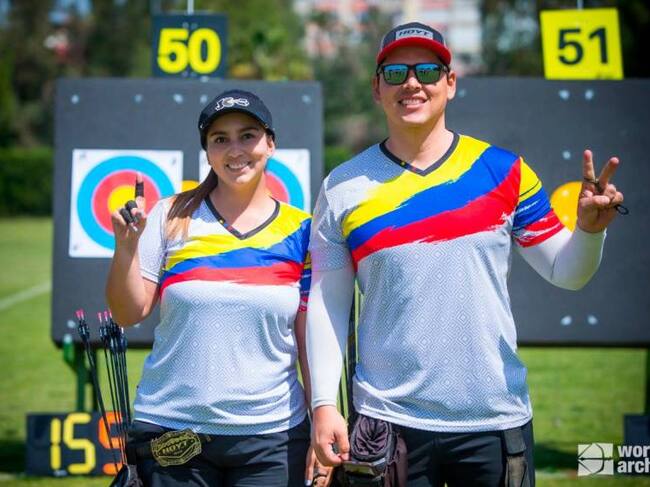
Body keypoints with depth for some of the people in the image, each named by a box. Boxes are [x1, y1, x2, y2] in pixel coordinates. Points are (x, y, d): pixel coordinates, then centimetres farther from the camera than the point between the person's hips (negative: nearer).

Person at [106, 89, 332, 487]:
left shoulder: (301, 232, 4)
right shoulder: (172, 217, 2)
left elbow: (311, 340, 4)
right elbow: (129, 313, 0)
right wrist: (126, 246, -15)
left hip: (272, 436, 0)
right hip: (171, 434, 0)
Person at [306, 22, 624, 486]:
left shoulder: (503, 170, 2)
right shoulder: (344, 188, 1)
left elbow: (565, 271, 6)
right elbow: (327, 305, 4)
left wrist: (590, 229, -15)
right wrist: (324, 405, -3)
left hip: (498, 420, 1)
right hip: (389, 421, 0)